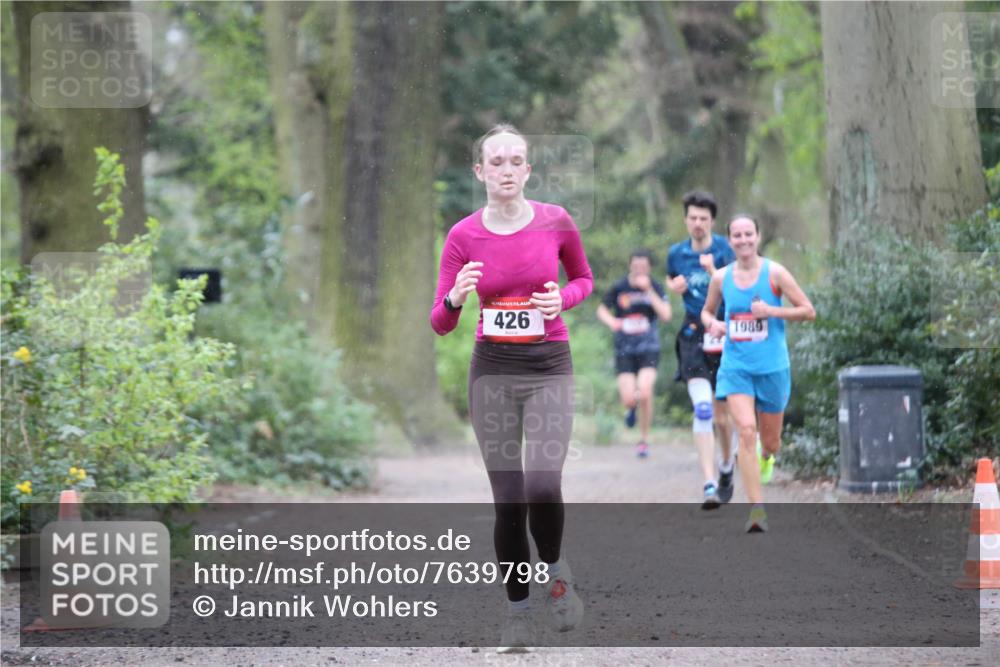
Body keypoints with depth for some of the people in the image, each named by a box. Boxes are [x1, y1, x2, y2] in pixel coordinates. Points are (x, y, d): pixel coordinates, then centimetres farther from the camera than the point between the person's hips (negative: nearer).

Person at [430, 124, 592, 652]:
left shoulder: (555, 222, -4)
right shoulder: (463, 236, -4)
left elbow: (584, 278, 14)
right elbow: (440, 324, -1)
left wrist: (563, 299, -9)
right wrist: (455, 298, -23)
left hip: (549, 369, -1)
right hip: (492, 370, 1)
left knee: (542, 486, -20)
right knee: (507, 499, 1)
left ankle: (554, 573, 9)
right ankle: (517, 608, 18)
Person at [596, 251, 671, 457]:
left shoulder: (655, 288, -2)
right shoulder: (619, 288, -1)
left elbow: (666, 315, -13)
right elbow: (602, 310, 12)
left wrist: (649, 291, -19)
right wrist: (611, 321, -11)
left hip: (649, 349, -1)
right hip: (624, 351, 1)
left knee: (645, 394, -18)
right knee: (628, 399, -9)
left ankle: (644, 440, 1)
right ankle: (631, 409, 33)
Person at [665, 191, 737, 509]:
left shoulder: (724, 250, -5)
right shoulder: (676, 253, 5)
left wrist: (713, 272, -28)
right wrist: (675, 287, 2)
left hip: (724, 336, 0)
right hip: (693, 336, 1)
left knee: (721, 414, 10)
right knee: (702, 409, -17)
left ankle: (726, 468, 40)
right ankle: (709, 485, -23)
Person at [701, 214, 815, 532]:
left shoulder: (774, 273, -5)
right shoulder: (721, 278, 3)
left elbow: (808, 311, -4)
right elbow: (707, 311, 20)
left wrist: (772, 311, -17)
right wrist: (712, 323, -3)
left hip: (772, 367, -1)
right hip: (735, 366, 1)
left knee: (770, 443, 10)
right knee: (746, 431, -19)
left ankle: (767, 457, 50)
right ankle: (757, 508, -19)